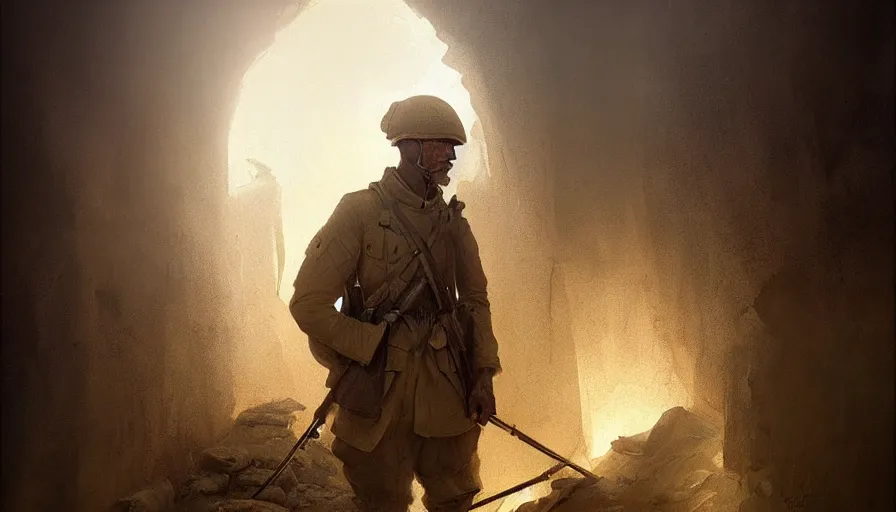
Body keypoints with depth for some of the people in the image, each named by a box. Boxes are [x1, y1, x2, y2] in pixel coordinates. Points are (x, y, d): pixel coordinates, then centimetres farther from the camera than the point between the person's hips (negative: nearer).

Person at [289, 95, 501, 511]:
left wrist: (484, 372, 3)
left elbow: (475, 298, 12)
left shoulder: (453, 220, 7)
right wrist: (374, 352, -10)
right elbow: (309, 302, -10)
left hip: (448, 385, 4)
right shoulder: (360, 210, -8)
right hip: (381, 388, -4)